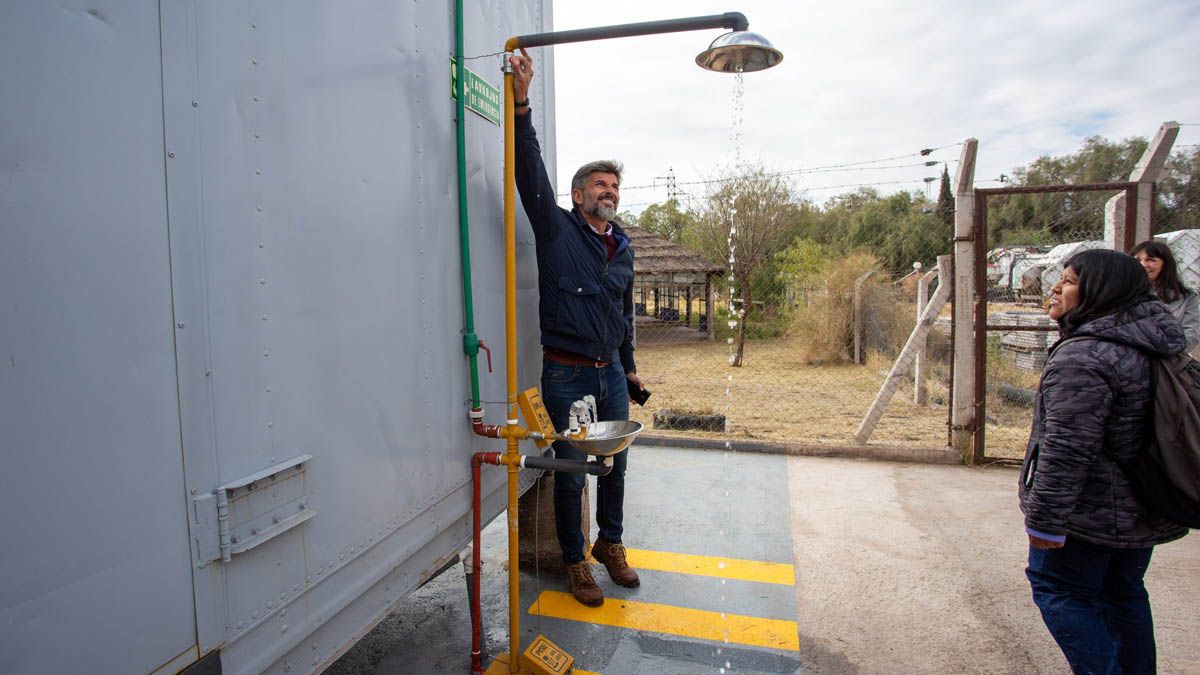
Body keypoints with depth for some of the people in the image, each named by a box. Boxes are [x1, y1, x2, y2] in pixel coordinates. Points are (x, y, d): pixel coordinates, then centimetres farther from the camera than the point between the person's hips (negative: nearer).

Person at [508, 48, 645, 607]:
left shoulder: (623, 248, 11)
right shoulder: (557, 230, -4)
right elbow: (531, 173, -19)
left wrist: (630, 368, 23)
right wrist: (522, 103, -29)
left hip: (611, 374, 6)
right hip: (566, 376, -5)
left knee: (615, 466, 16)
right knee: (570, 473, 6)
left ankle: (610, 545, 38)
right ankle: (575, 561, 26)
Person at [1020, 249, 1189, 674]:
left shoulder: (1083, 357, -25)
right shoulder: (1153, 346, 6)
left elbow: (1066, 450, -27)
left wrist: (1045, 520, -21)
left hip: (1091, 514, -9)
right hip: (1141, 511, 9)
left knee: (1057, 589, 6)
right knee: (1123, 594, 21)